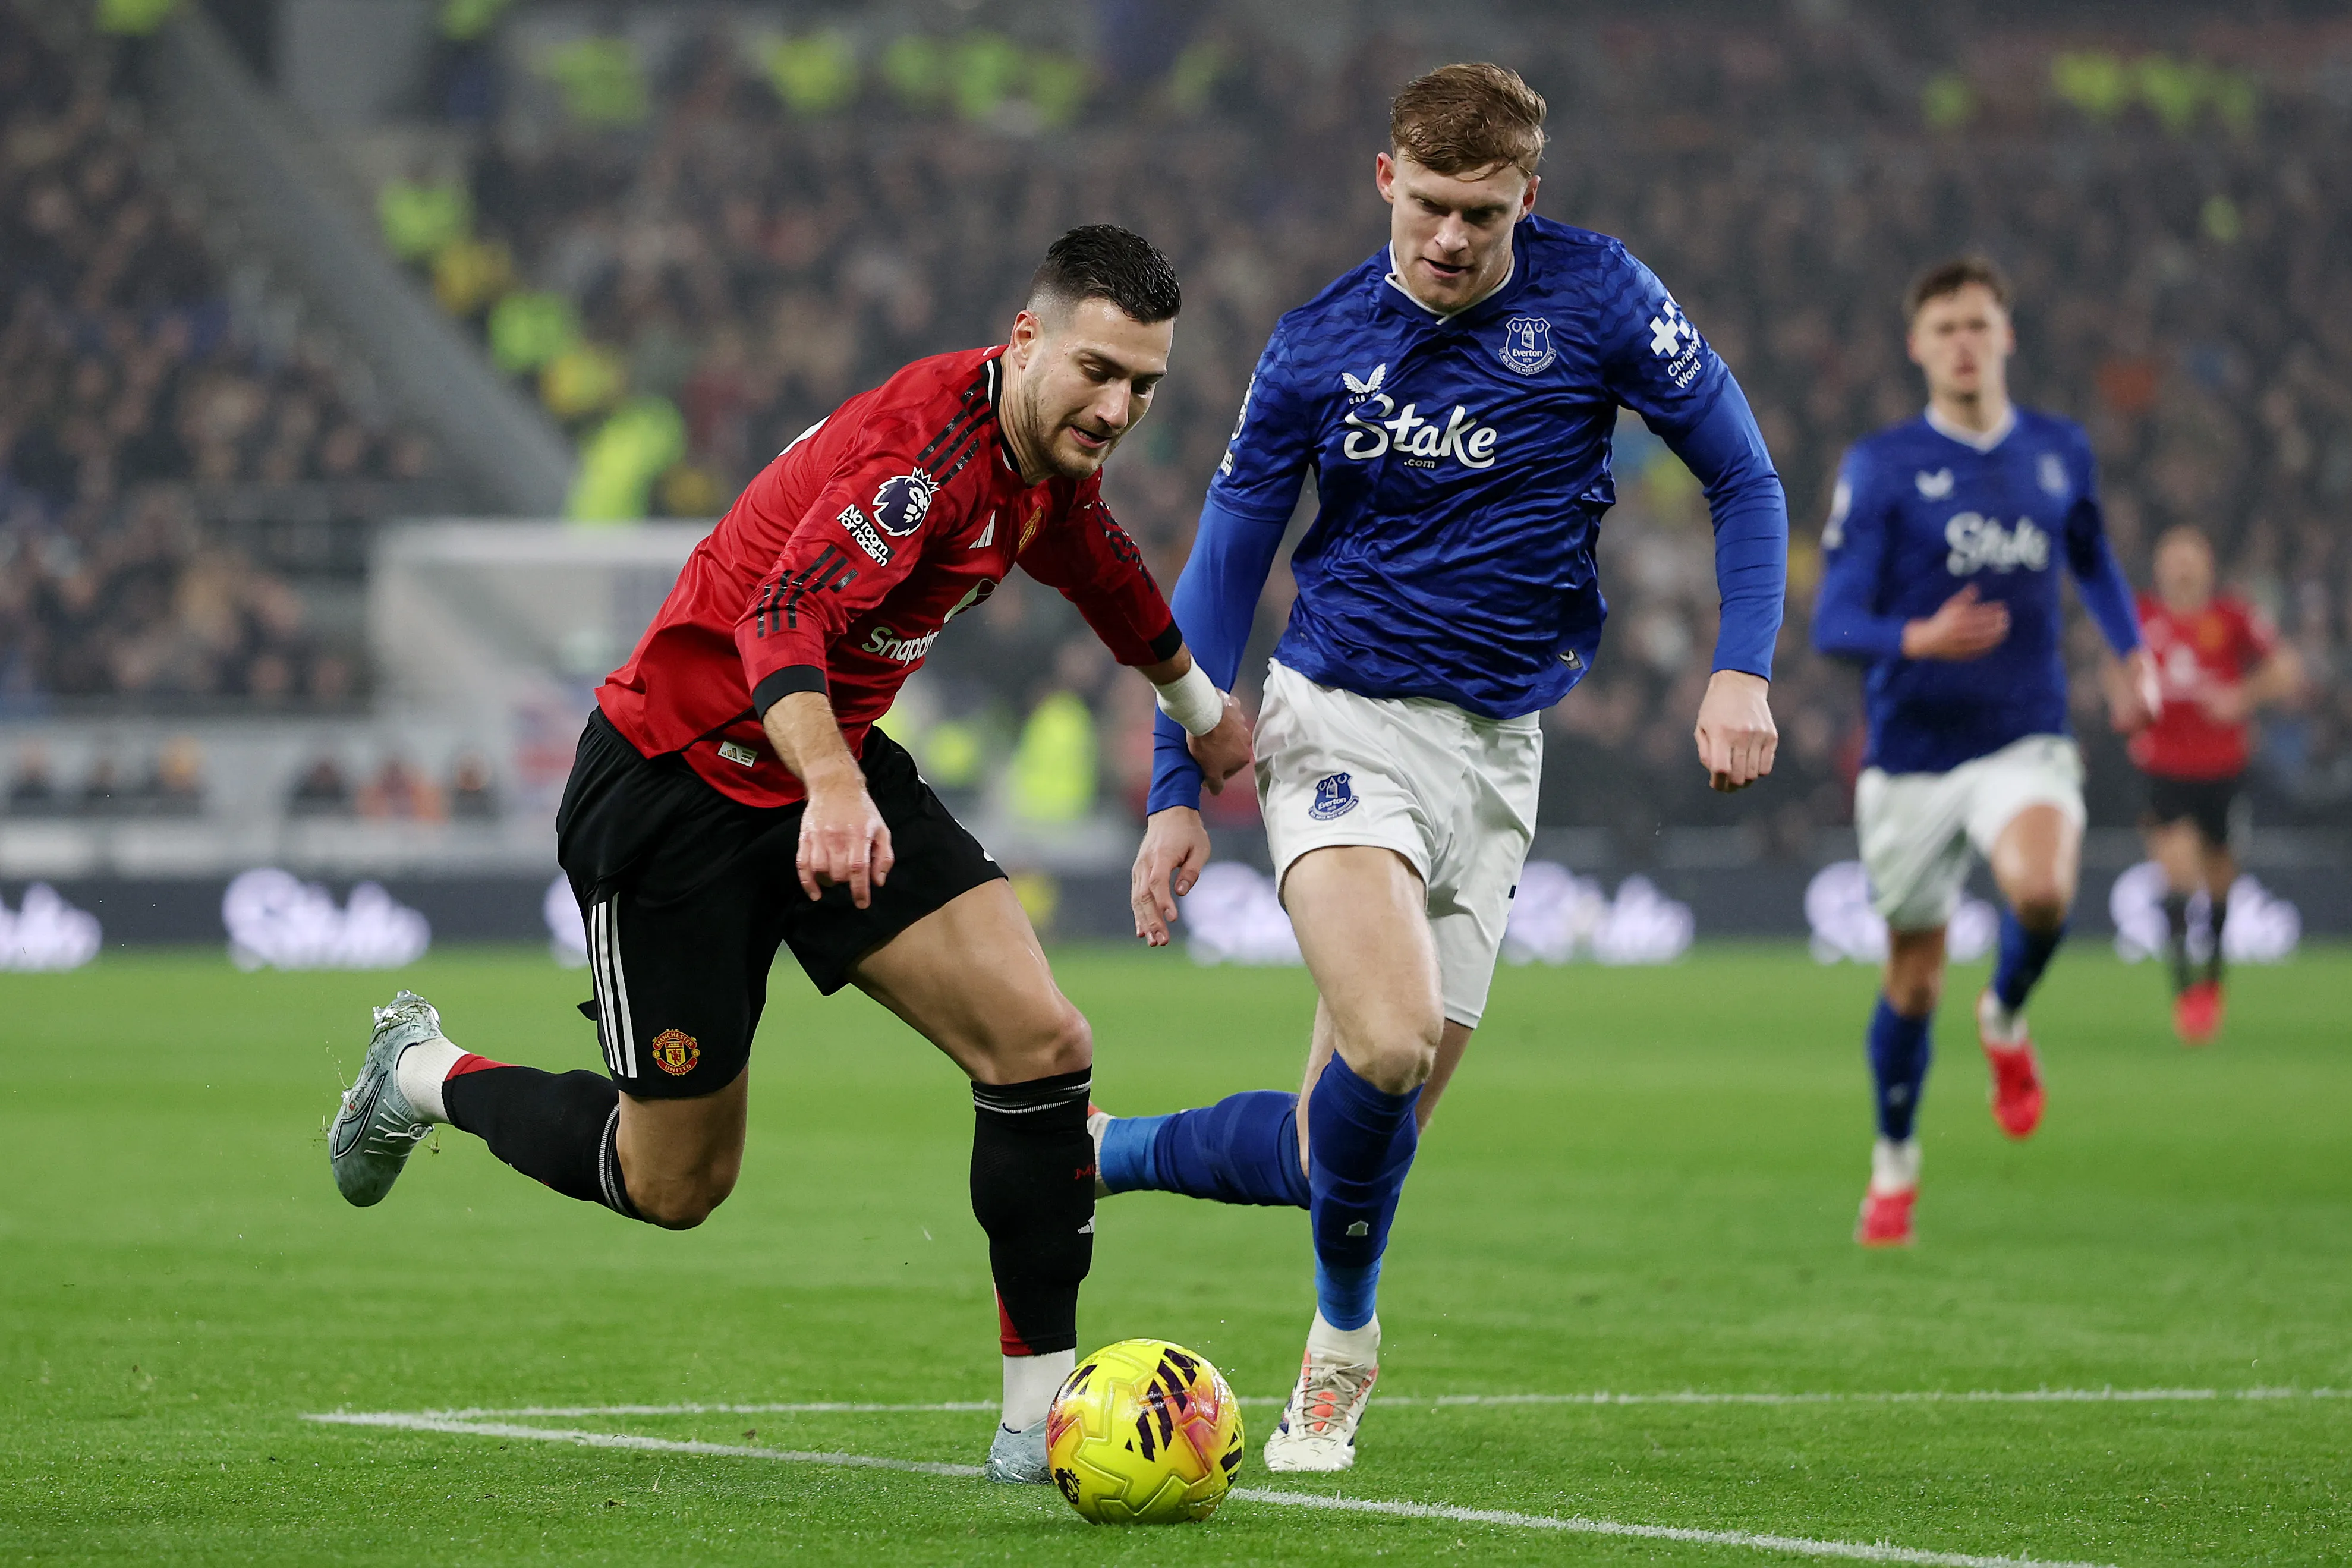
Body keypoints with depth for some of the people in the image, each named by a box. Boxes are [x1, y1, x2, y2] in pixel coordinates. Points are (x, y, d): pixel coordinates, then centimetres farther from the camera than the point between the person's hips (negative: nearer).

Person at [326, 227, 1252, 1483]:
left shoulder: (1048, 465, 0)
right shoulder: (928, 446, -28)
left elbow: (1101, 569, 25)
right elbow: (782, 622, -42)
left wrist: (1202, 710, 38)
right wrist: (833, 791, -60)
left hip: (835, 771, 8)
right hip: (674, 780, -8)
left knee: (1041, 1046, -12)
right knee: (676, 1184, 3)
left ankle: (1040, 1412, -4)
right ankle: (426, 1075, 30)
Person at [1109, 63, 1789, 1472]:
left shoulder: (1596, 299, -4)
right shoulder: (1316, 347, -3)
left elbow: (1745, 480, 4)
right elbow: (1224, 565, 6)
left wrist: (1743, 671, -10)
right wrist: (1180, 791, 3)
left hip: (1497, 755, 2)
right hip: (1344, 721, -2)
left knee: (1359, 1140, 2)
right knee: (1390, 1039, -27)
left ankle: (1106, 1151, 30)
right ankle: (1344, 1347, -2)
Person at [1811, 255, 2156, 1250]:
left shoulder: (2060, 453, 6)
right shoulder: (1879, 469, -4)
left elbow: (2092, 559, 28)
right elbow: (1833, 625, -9)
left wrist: (2131, 654, 12)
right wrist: (1918, 640, -28)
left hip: (2025, 740, 1)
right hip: (1913, 750, -1)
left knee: (2042, 893, -31)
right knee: (1914, 982, 7)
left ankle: (2006, 1020, 2)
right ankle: (1895, 1163, 32)